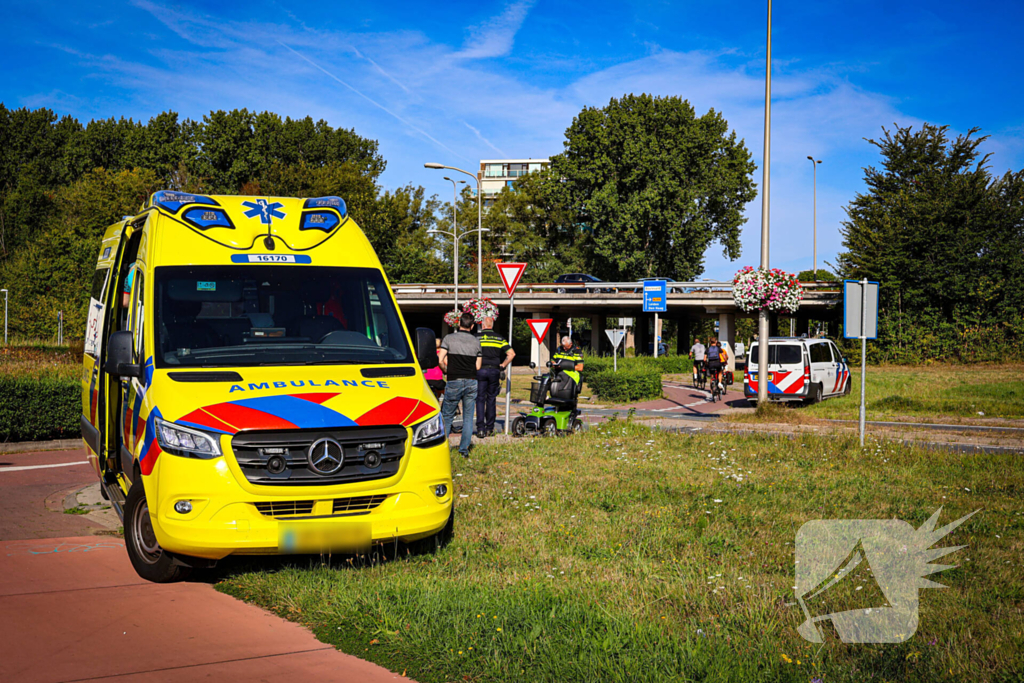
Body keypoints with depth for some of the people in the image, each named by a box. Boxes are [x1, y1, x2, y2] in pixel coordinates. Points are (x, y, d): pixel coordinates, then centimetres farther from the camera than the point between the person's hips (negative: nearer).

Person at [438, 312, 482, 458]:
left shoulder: (449, 338, -3)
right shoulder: (476, 341, 5)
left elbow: (441, 360, -9)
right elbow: (478, 366, 7)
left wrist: (446, 370, 10)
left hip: (454, 381, -2)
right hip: (471, 382, 2)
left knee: (447, 416, 7)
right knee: (468, 417, 8)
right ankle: (464, 449, 7)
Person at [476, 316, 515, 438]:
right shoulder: (499, 338, 8)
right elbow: (511, 353, 1)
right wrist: (503, 365, 9)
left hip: (480, 370, -2)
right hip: (494, 371, 2)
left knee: (480, 399, 1)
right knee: (491, 399, 10)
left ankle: (480, 429, -6)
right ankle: (490, 428, 13)